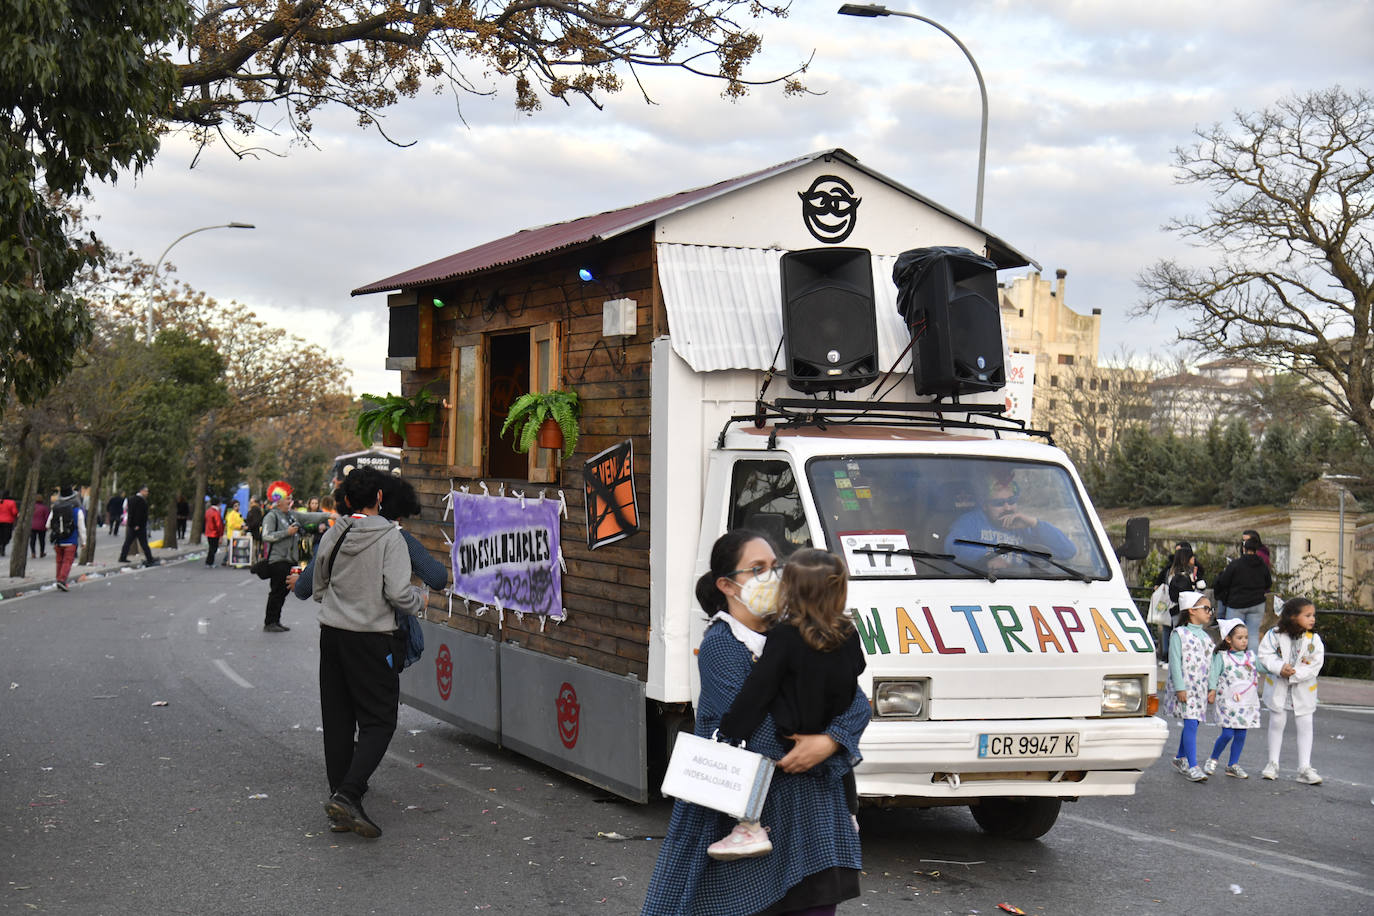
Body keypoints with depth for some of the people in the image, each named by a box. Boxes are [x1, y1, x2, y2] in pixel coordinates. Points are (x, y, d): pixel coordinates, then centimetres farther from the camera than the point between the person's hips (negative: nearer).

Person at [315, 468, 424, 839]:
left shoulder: (332, 537, 6)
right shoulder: (389, 537, -11)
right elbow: (398, 593, -17)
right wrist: (417, 603, 3)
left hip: (332, 634, 6)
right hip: (371, 638, -6)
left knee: (337, 722, 11)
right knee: (379, 722, -1)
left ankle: (343, 797, 15)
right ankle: (346, 796, -17)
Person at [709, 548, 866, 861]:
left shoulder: (784, 637, -17)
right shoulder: (849, 635, 0)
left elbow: (756, 693, -17)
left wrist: (727, 733, -13)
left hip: (789, 746, -7)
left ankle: (749, 829, -8)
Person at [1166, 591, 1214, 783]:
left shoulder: (1205, 637, 16)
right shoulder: (1179, 634, -5)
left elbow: (1210, 663, 17)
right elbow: (1175, 661, -9)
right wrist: (1180, 687, -16)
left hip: (1201, 687, 7)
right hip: (1184, 687, -7)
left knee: (1193, 724, 9)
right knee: (1191, 723, -13)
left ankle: (1181, 759, 25)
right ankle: (1192, 767, -13)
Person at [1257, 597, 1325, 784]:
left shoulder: (1314, 639, -8)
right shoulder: (1275, 634, -10)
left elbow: (1315, 664, -11)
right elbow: (1264, 654, -9)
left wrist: (1294, 673, -21)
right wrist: (1280, 668, -24)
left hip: (1303, 690, 1)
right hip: (1278, 688, -1)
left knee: (1305, 726, 0)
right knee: (1277, 723, 9)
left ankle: (1305, 768, 6)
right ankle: (1273, 764, 22)